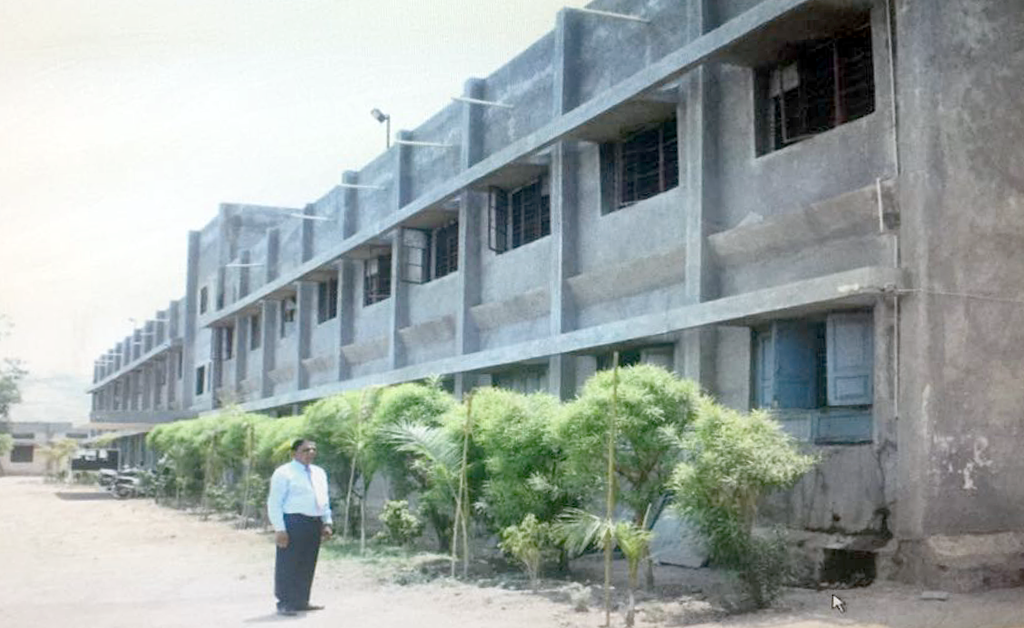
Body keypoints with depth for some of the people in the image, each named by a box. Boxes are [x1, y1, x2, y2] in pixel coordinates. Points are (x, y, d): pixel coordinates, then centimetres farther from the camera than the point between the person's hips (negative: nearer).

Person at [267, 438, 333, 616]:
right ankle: (284, 604, 3)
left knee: (308, 566, 12)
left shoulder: (319, 473, 18)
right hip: (292, 523, -7)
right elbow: (274, 503, -8)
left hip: (315, 524, 7)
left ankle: (301, 601, 21)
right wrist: (279, 529, -15)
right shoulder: (284, 473, -5)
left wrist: (326, 523, 13)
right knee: (287, 566, -4)